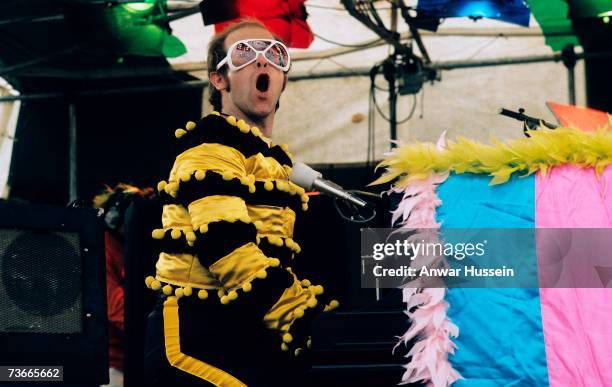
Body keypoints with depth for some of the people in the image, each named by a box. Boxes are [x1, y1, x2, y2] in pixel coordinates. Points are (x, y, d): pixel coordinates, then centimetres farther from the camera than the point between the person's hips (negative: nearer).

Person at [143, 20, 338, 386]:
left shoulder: (271, 160, 25)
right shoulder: (213, 144, -7)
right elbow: (230, 250, -22)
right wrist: (311, 321, -26)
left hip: (248, 339, 10)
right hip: (202, 340, -10)